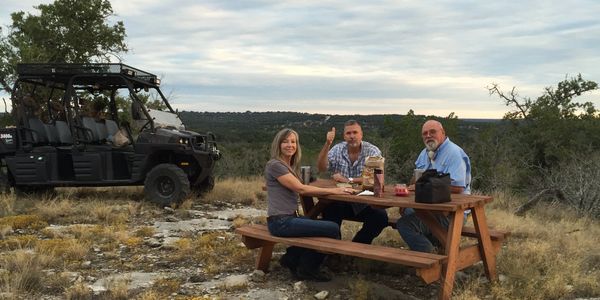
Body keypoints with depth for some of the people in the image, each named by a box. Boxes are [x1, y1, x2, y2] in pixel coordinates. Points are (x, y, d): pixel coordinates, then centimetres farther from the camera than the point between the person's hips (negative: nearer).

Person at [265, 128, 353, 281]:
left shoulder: (291, 165, 19)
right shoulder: (275, 165, -12)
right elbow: (300, 188, -15)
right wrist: (333, 191, -14)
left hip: (290, 217, 10)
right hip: (280, 222, -10)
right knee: (333, 229, -14)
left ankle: (292, 258, 17)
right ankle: (307, 269, 4)